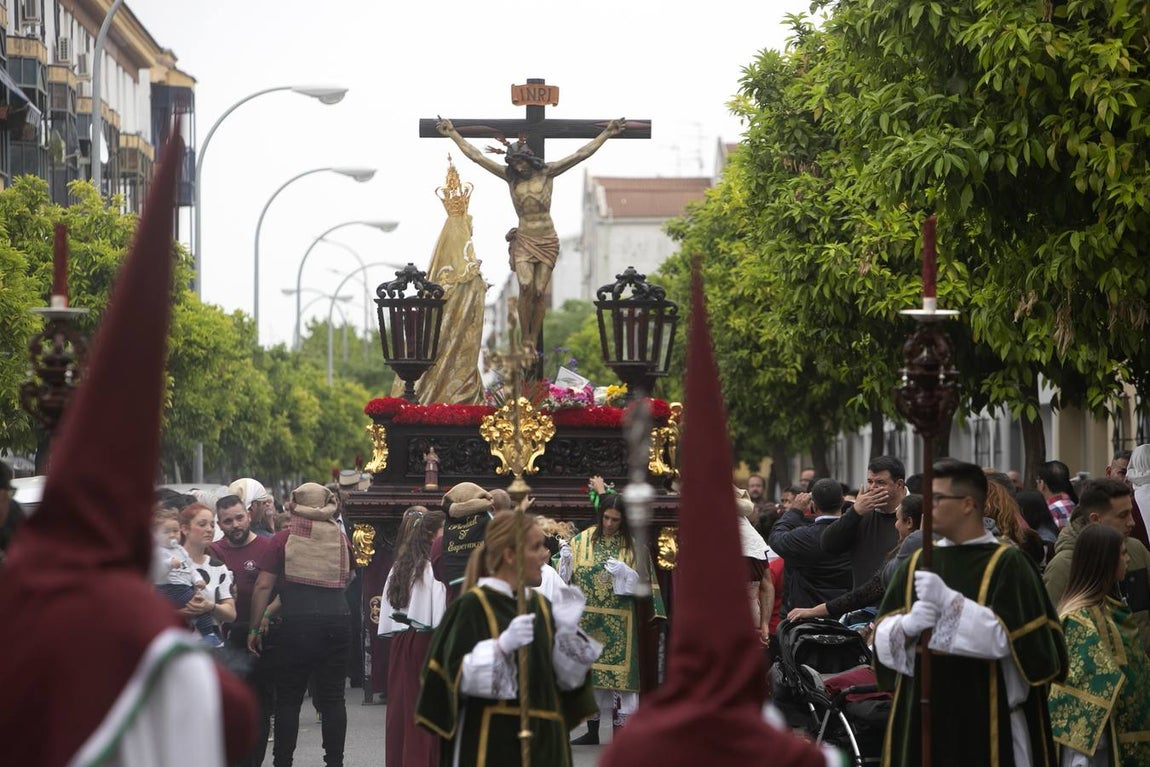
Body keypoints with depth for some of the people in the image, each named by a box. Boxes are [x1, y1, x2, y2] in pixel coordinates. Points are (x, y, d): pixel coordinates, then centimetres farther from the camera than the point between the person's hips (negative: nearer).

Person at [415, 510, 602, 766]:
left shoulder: (541, 607, 11)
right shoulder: (472, 606, -7)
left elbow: (567, 678, 10)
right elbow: (459, 675, -13)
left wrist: (567, 630, -5)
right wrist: (502, 646, -25)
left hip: (542, 740, 6)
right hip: (492, 742, -6)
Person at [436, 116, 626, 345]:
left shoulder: (547, 172, 0)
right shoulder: (509, 176, 3)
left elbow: (581, 154, -2)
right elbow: (475, 156, 4)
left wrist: (607, 133, -6)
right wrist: (453, 133, 3)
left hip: (547, 241, 0)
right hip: (524, 240, 0)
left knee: (539, 293, -4)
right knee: (526, 288, -19)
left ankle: (533, 343, 3)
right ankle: (525, 341, -13)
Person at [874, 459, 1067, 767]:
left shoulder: (1007, 563, -5)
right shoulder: (917, 563, 10)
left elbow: (1006, 636, -16)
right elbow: (882, 635, 6)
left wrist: (948, 600, -22)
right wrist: (908, 625, -16)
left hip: (984, 720, -5)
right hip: (922, 716, 5)